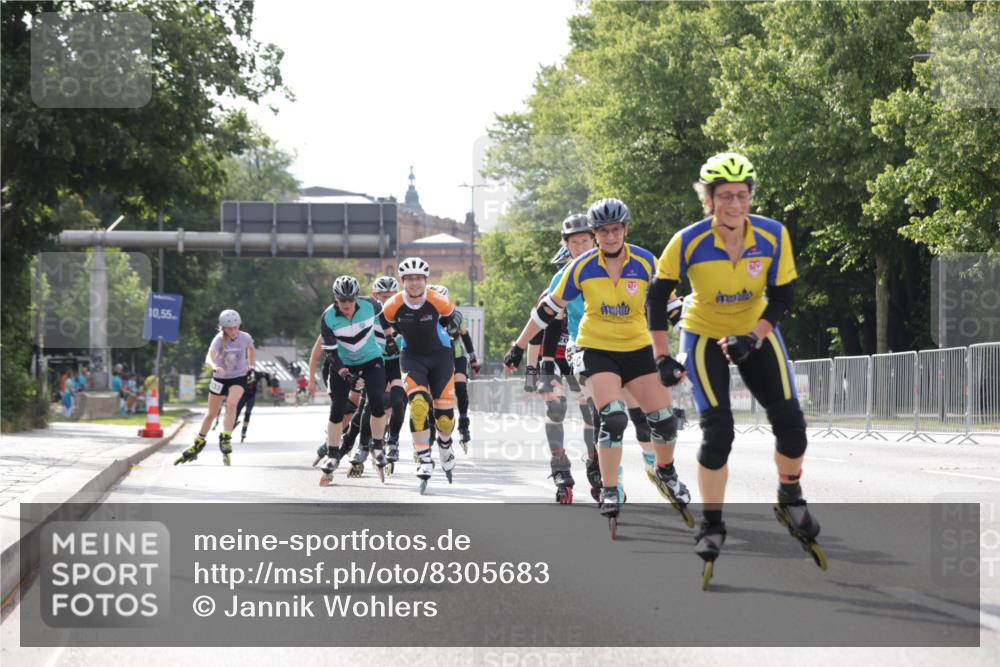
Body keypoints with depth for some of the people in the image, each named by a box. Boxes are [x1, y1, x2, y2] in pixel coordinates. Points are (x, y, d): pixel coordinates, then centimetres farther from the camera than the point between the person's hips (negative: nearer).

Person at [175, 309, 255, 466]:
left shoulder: (245, 338, -15)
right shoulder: (219, 340, -23)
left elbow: (251, 349, 11)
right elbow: (209, 358, -40)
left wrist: (251, 368, 7)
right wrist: (215, 367, -60)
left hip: (239, 378, 0)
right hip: (220, 378, 0)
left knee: (231, 404, -28)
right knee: (211, 413, 10)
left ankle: (226, 439, -17)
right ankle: (199, 442, 30)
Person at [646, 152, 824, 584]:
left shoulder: (773, 236, -20)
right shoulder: (689, 242, -25)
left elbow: (782, 296, -13)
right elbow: (657, 297, -15)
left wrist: (752, 338, -26)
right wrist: (662, 357, -18)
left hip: (756, 334, 2)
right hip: (704, 337, -2)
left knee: (790, 421, -9)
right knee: (718, 432, -15)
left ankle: (790, 498, 19)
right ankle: (712, 524, 1)